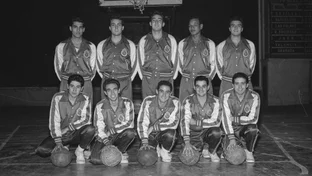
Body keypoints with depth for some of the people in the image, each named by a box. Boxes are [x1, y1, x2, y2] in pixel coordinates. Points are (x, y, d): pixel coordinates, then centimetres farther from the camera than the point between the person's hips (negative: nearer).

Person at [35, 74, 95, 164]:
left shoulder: (85, 100, -9)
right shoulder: (57, 98, -13)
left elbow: (86, 119, -13)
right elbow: (54, 121, -15)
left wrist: (72, 126, -26)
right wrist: (58, 142, -21)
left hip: (76, 134, 0)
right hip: (60, 134, 0)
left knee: (90, 129, -32)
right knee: (41, 150, -22)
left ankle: (80, 151, -2)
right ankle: (63, 148, 10)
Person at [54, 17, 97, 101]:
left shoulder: (91, 47, 8)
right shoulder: (61, 46, 7)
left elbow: (93, 67, 12)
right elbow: (58, 67, 12)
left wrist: (87, 81, 9)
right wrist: (65, 81, 12)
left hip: (86, 85, 1)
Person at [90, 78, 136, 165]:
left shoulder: (127, 103, -8)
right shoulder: (100, 106, -8)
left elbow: (130, 123, -12)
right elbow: (99, 128, -12)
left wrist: (115, 128, -26)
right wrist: (105, 140, -30)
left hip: (120, 136, 1)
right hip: (105, 137, -1)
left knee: (131, 132, -34)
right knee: (95, 160, -26)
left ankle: (121, 152, -5)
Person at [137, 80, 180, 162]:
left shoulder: (175, 102, -15)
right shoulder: (148, 101, -16)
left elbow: (174, 123, -20)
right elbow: (142, 122, -19)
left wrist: (154, 127, -24)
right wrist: (145, 142, -27)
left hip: (166, 132, -1)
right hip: (151, 134, 1)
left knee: (170, 134, -35)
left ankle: (165, 151, -2)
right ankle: (156, 148, 17)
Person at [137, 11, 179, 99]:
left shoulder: (171, 40, 6)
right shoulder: (143, 40, 8)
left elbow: (175, 60, 9)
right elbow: (140, 61, 12)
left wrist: (172, 77, 6)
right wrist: (143, 77, 9)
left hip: (166, 80, 0)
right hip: (148, 81, 1)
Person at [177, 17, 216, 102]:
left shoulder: (210, 43, 9)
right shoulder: (182, 43, 12)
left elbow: (213, 64, 12)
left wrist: (209, 77, 7)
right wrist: (184, 74, 12)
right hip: (186, 82, 1)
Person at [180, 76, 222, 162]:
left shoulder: (215, 101, -7)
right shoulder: (188, 101, -10)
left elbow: (216, 121, -17)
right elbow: (184, 121, -20)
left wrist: (196, 122, -18)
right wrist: (187, 142, -32)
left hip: (209, 132, 0)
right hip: (193, 133, 0)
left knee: (216, 131, -33)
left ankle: (212, 152, -1)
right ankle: (202, 148, 14)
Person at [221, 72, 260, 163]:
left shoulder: (254, 96, -15)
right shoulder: (226, 96, -15)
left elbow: (253, 119, -17)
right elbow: (226, 118, -20)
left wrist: (234, 118, -17)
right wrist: (231, 138, -28)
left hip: (246, 128, -1)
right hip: (232, 129, 1)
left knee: (253, 128, -35)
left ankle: (248, 151, -6)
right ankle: (239, 144, 19)